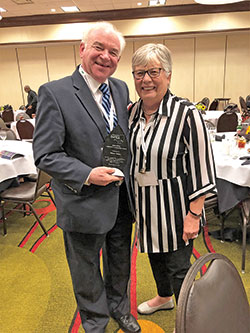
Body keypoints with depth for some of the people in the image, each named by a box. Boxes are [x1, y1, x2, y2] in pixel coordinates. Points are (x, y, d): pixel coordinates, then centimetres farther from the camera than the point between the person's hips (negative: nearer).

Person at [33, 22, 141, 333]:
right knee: (87, 272, 19)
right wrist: (87, 175, -26)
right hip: (84, 204, -5)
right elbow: (45, 155, -16)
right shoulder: (54, 93, -15)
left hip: (122, 200, 6)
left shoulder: (121, 88, 3)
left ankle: (119, 308, 55)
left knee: (120, 263, 26)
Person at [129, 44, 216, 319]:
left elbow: (201, 170, -17)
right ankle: (164, 297, 54)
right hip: (144, 203, 6)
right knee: (154, 255, 25)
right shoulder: (133, 112, 0)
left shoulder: (186, 113, -19)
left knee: (178, 266, 10)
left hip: (174, 206, -6)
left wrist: (193, 215, -17)